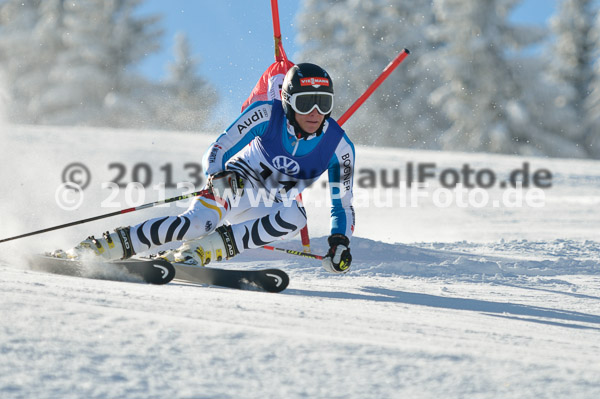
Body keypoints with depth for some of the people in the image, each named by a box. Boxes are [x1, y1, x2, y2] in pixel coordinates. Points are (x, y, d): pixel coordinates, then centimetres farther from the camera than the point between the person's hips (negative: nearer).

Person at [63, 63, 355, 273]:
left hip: (268, 207, 3)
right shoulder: (266, 115, -18)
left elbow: (343, 205, -3)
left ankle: (197, 253, -36)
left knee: (295, 217, -34)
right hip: (232, 184, -3)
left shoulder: (339, 146, -13)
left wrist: (340, 241, -21)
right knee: (201, 221, -35)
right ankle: (100, 248, -36)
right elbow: (215, 154, -15)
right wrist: (220, 176, -37)